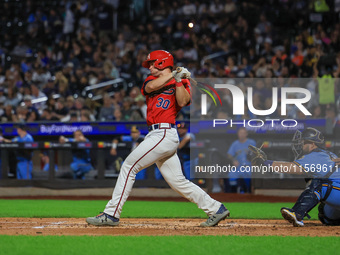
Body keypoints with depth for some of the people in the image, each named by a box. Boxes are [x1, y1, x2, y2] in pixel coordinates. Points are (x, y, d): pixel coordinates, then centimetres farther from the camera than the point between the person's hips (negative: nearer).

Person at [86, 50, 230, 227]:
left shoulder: (181, 83, 3)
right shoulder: (152, 79, 21)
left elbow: (182, 102, -14)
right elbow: (151, 87, -2)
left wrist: (178, 80, -18)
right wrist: (173, 75, -8)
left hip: (165, 134, -8)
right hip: (156, 135, 8)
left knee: (129, 167, -10)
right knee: (178, 181, 6)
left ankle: (111, 214, -9)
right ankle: (216, 209, 11)